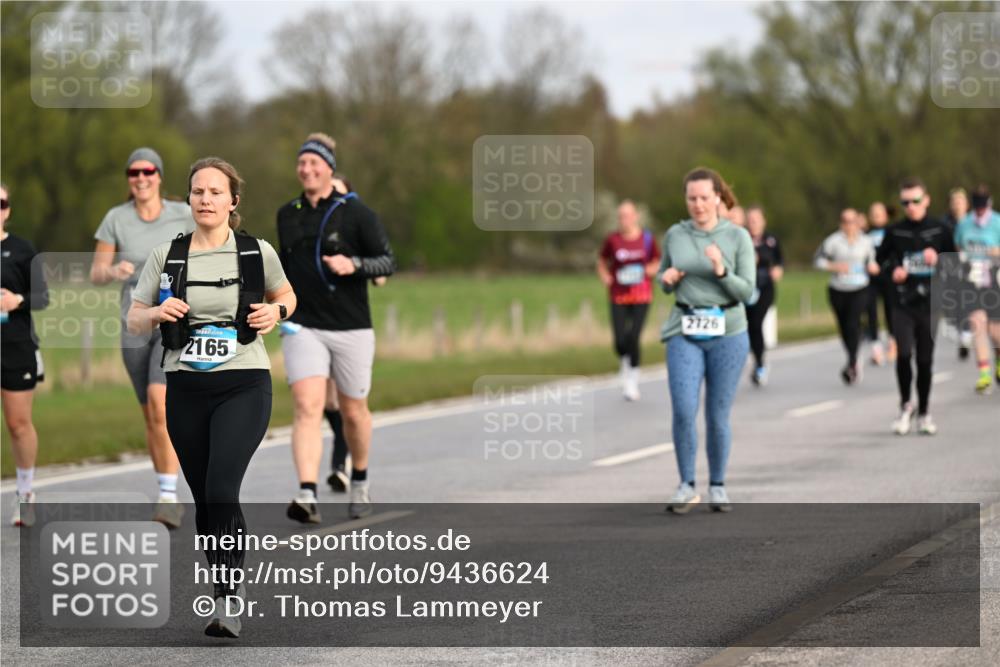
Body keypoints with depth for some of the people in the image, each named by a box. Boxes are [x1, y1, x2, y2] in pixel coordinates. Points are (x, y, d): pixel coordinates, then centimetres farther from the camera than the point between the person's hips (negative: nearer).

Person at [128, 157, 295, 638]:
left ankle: (226, 602, -19)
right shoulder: (165, 256, 4)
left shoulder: (258, 252, 1)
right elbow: (133, 321, 9)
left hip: (244, 385, -3)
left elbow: (286, 296, 18)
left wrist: (276, 311, -4)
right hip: (185, 389, 3)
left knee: (221, 490, -20)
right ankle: (234, 582, 28)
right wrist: (156, 313, -12)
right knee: (204, 501, 9)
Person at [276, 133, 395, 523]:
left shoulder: (355, 213, -4)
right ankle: (307, 496, -27)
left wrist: (354, 265, -23)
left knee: (353, 411, 11)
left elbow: (387, 262, -6)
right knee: (307, 408, -16)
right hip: (303, 327, 2)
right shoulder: (287, 215, 9)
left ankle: (359, 481, 37)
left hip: (350, 327, -2)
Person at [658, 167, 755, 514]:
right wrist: (666, 278, -6)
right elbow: (663, 278, 18)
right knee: (683, 410, -12)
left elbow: (747, 291, -4)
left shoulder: (738, 237, -2)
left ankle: (718, 486, 19)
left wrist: (721, 271, -22)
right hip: (685, 333, 1)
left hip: (727, 332, -1)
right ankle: (686, 488, 1)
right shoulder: (675, 235, 5)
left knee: (718, 416, 2)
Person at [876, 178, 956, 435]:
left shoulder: (940, 230, 0)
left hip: (929, 302, 0)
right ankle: (905, 405, 5)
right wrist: (892, 270, -4)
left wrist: (938, 261, -11)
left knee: (925, 360, 5)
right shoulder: (894, 232, 2)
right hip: (902, 304, 0)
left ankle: (924, 412, 20)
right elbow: (881, 258, 16)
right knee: (904, 353, -16)